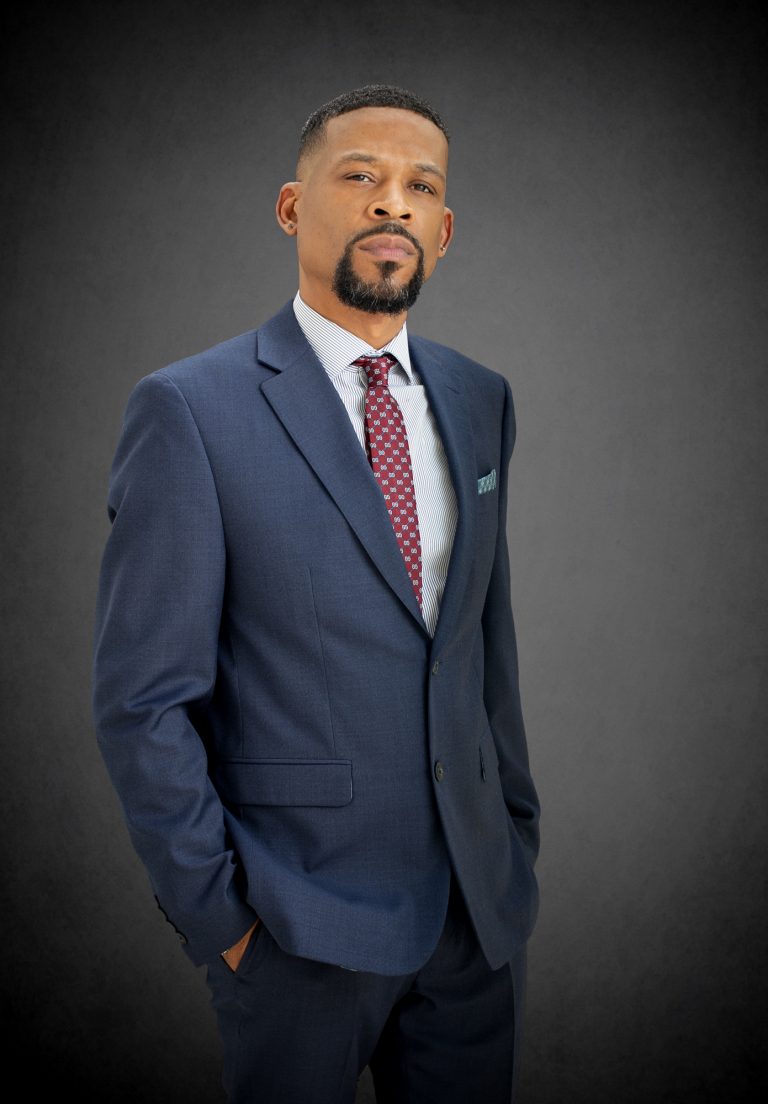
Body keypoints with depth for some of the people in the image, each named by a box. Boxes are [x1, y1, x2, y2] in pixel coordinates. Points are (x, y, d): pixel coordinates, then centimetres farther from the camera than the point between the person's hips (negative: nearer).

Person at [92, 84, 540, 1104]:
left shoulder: (480, 400, 5)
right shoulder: (190, 410, -13)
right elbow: (142, 700, -12)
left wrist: (516, 827, 12)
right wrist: (216, 910, -10)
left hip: (481, 903, 5)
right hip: (302, 923, -5)